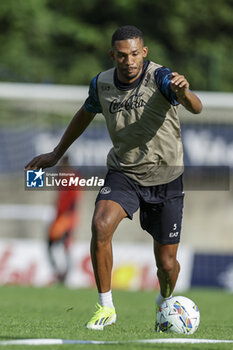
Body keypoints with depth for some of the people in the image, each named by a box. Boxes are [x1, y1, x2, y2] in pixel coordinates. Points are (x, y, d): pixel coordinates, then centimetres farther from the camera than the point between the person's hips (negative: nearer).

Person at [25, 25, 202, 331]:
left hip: (165, 178, -2)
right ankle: (106, 307, -15)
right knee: (101, 225, -28)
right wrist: (56, 154, 24)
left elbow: (196, 108, -37)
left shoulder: (159, 77, -20)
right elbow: (85, 114, 17)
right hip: (123, 173, 2)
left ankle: (165, 302, 40)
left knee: (166, 263, 3)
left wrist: (184, 93, -60)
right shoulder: (102, 84, -6)